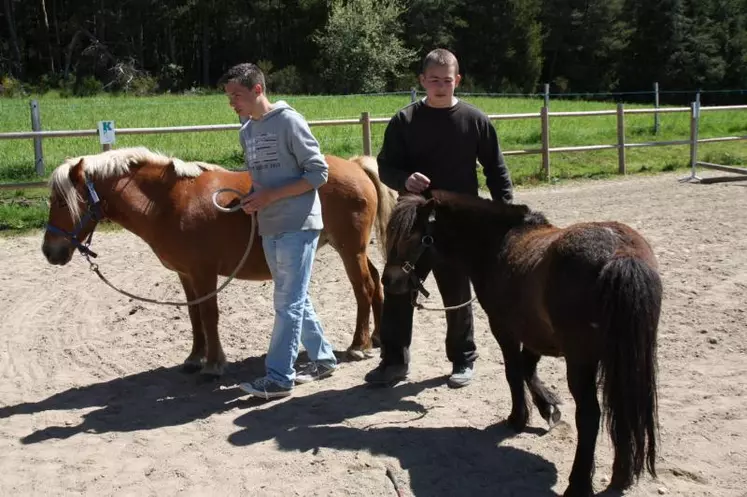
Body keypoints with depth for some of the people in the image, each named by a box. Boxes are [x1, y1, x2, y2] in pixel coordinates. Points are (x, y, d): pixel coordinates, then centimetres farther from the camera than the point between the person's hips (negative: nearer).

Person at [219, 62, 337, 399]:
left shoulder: (288, 121, -11)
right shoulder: (246, 131, 12)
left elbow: (318, 173, -13)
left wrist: (270, 196, -18)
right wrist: (251, 198, -2)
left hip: (298, 225, -8)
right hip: (269, 228, 8)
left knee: (288, 303, -4)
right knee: (295, 299, 15)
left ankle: (278, 378, 1)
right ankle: (323, 358, 29)